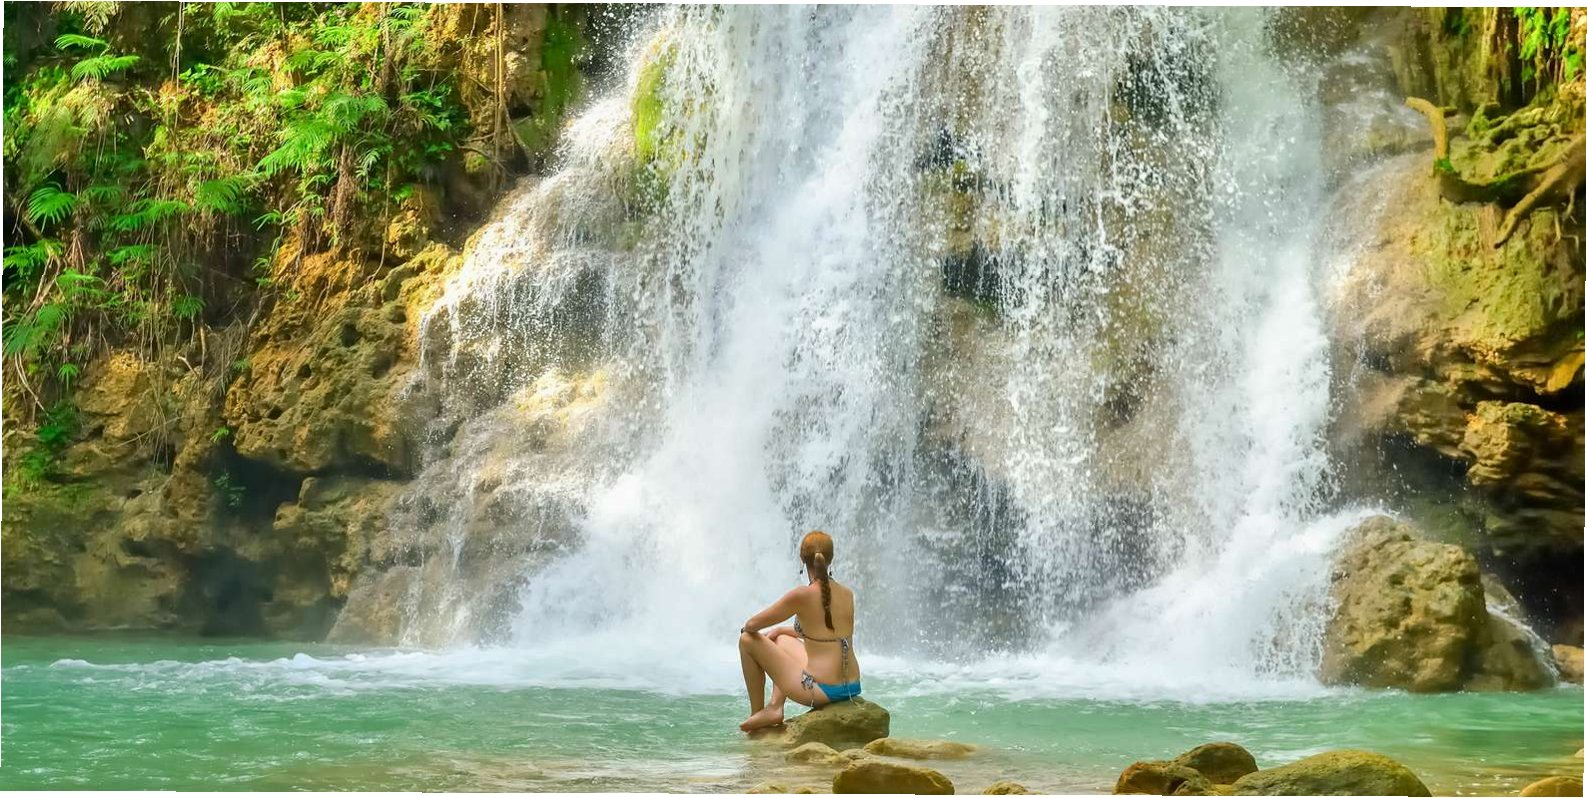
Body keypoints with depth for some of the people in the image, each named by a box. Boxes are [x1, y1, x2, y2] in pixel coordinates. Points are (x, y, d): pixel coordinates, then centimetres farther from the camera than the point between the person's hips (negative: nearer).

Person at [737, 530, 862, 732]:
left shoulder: (803, 595, -13)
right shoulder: (847, 595, 6)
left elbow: (751, 625, -6)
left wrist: (748, 629, 18)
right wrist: (780, 630, 28)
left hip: (821, 691, -7)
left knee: (748, 640, 8)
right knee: (782, 639, 28)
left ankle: (757, 713, 17)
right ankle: (775, 706, 17)